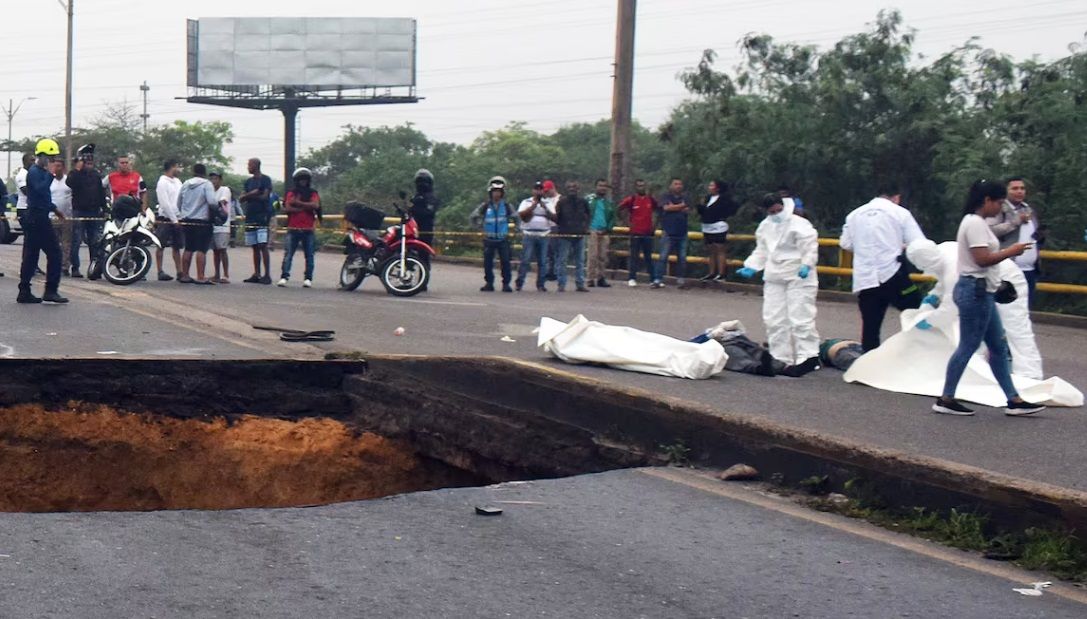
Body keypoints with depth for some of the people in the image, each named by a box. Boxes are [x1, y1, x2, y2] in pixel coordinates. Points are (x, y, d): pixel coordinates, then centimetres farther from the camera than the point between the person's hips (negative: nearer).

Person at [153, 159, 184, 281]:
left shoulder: (177, 182, 13)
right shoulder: (162, 182, -9)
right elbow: (165, 204, -14)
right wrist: (174, 220, -15)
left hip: (177, 219, 7)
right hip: (165, 219, -7)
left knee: (177, 246, 8)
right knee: (161, 246, -2)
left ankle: (179, 272, 9)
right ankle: (160, 271, 0)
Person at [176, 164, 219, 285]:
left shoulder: (185, 184, 12)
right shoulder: (207, 184, -7)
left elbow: (178, 203, 17)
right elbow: (212, 202, -20)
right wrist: (219, 205, 0)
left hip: (187, 221, 6)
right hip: (202, 221, -6)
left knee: (188, 249, 13)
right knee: (201, 250, -7)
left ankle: (184, 275, 14)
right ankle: (200, 277, -12)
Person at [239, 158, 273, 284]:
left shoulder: (265, 180, -1)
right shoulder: (248, 181, 18)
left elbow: (265, 197, -10)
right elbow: (241, 199, 11)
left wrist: (248, 196, -4)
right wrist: (252, 193, -9)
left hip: (262, 216, -6)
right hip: (250, 217, 6)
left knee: (263, 246, -12)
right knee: (255, 247, 7)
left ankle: (267, 275, -13)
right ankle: (257, 274, 10)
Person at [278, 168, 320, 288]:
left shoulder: (313, 193, 9)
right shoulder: (291, 193, 9)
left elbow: (316, 205, -11)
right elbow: (288, 208, -5)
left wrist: (298, 203, -11)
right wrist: (305, 208, -8)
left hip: (308, 229, 1)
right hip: (293, 228, -1)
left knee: (309, 255, 2)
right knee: (288, 254, -7)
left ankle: (308, 278, 6)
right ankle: (284, 277, -10)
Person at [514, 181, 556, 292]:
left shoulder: (548, 203, 15)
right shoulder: (526, 202, 8)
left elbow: (554, 217, 5)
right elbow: (522, 215, -8)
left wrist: (545, 208, -8)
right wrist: (533, 205, -9)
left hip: (543, 236, 3)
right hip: (529, 235, -3)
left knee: (542, 262, 2)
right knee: (525, 260, -7)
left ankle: (541, 284, 8)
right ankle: (519, 284, -4)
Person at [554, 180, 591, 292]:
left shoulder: (583, 202, 6)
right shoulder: (562, 202, -2)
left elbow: (589, 216, 17)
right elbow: (556, 218, 2)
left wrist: (585, 227, 5)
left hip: (579, 235, 3)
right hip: (564, 235, -3)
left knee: (580, 261, 7)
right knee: (562, 260, -2)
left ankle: (580, 284, 12)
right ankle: (561, 284, 3)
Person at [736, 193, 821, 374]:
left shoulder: (800, 225, -9)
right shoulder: (764, 226, 12)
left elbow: (810, 248, -13)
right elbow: (761, 251, 20)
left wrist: (806, 265, -29)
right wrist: (751, 267, 7)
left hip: (798, 277, -7)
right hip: (774, 278, 7)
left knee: (800, 318, -10)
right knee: (774, 320, 7)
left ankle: (808, 357, -7)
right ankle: (781, 359, 14)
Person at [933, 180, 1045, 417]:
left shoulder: (976, 223, 16)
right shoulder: (975, 223, -16)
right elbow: (982, 259, -23)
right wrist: (1010, 251, -13)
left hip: (981, 292, 11)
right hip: (975, 291, -11)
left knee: (998, 347, 11)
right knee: (968, 347, -5)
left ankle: (1014, 401, 14)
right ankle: (946, 400, 2)